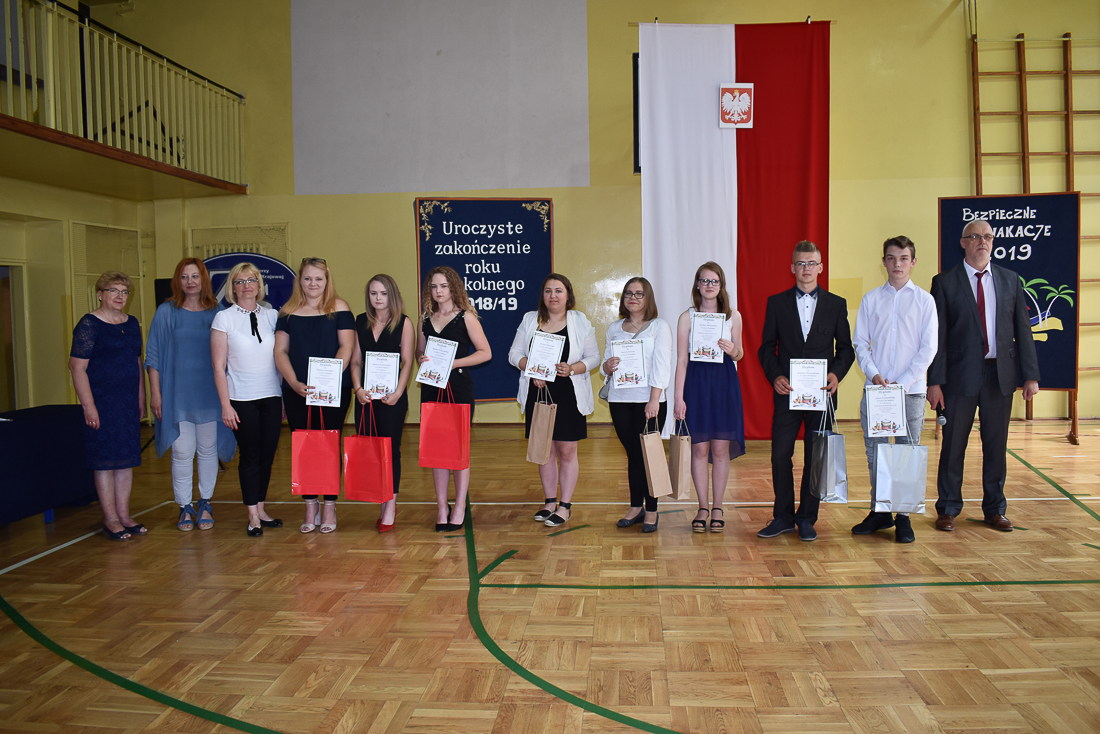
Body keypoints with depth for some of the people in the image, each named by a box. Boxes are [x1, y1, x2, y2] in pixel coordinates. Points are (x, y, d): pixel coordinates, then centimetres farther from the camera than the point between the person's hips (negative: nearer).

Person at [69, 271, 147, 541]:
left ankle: (124, 514, 18)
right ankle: (110, 519, 8)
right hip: (102, 403, -6)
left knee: (127, 458, 9)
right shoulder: (89, 325, -8)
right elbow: (77, 367, -12)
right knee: (105, 459, 0)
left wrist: (141, 398, 14)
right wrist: (88, 405, -17)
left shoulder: (132, 323, 12)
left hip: (128, 402, 6)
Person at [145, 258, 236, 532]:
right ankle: (185, 507, 14)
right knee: (182, 452, -1)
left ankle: (205, 504, 22)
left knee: (208, 450, 7)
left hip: (210, 393, 1)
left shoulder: (218, 312, 5)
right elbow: (153, 355, 4)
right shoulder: (166, 312, 3)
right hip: (177, 394, -1)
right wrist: (155, 393, -2)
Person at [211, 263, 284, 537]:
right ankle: (253, 516, 11)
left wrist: (288, 396, 6)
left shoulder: (272, 316, 7)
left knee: (268, 453, 7)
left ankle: (261, 509, 21)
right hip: (242, 399, -3)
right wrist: (225, 404, -8)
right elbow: (218, 367, -3)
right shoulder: (224, 318, -1)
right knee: (250, 455, 1)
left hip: (272, 396, 3)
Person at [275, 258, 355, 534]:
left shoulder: (339, 308, 3)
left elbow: (346, 347, -4)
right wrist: (295, 383, -9)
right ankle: (310, 508, 16)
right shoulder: (288, 312, 10)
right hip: (296, 391, 3)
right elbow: (280, 351, 5)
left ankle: (330, 507, 12)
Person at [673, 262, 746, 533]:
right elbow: (681, 360, -1)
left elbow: (739, 354, 15)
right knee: (699, 448, 1)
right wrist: (679, 397, -7)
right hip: (697, 382, -1)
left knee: (721, 448, 3)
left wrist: (732, 350, -10)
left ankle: (718, 507, 15)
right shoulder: (687, 317, 2)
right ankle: (703, 507, 14)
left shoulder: (733, 316, 6)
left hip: (724, 382, 1)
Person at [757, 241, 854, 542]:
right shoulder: (777, 303, 7)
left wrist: (836, 373, -10)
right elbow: (766, 347, 6)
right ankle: (783, 517, 14)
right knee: (780, 456, -1)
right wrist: (775, 376, -11)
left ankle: (807, 518, 18)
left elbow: (845, 348, 8)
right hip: (786, 392, 0)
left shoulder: (836, 304, 9)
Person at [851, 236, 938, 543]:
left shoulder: (924, 299, 4)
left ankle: (904, 516, 12)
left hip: (911, 389, -1)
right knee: (874, 452, 6)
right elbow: (860, 343, 7)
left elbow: (929, 347, -1)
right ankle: (879, 511, 18)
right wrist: (874, 374, -9)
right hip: (875, 388, 2)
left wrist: (902, 382, -10)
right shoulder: (871, 299, 8)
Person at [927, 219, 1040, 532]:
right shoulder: (945, 282, 0)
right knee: (953, 445, 4)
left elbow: (1023, 329, 8)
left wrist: (1030, 375, 2)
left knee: (996, 445, 10)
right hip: (961, 374, -3)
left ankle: (994, 509, 23)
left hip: (1000, 375, 3)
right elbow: (937, 335, -4)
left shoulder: (1010, 280, 9)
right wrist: (935, 380, -10)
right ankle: (948, 509, 16)